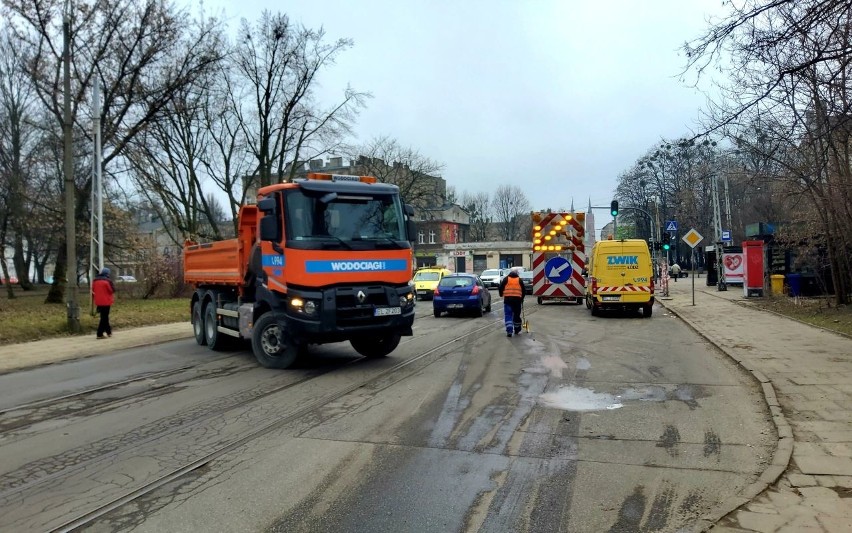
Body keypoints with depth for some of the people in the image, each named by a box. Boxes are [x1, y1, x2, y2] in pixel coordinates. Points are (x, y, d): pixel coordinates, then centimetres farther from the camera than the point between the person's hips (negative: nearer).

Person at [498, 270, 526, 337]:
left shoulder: (506, 279, 9)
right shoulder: (519, 280, 13)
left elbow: (500, 288, 7)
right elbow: (524, 291, 14)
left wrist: (501, 294, 26)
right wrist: (522, 299, 28)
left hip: (508, 299, -1)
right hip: (517, 299, 2)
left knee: (508, 315, 0)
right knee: (517, 315, 14)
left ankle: (509, 331, -12)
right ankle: (517, 330, 25)